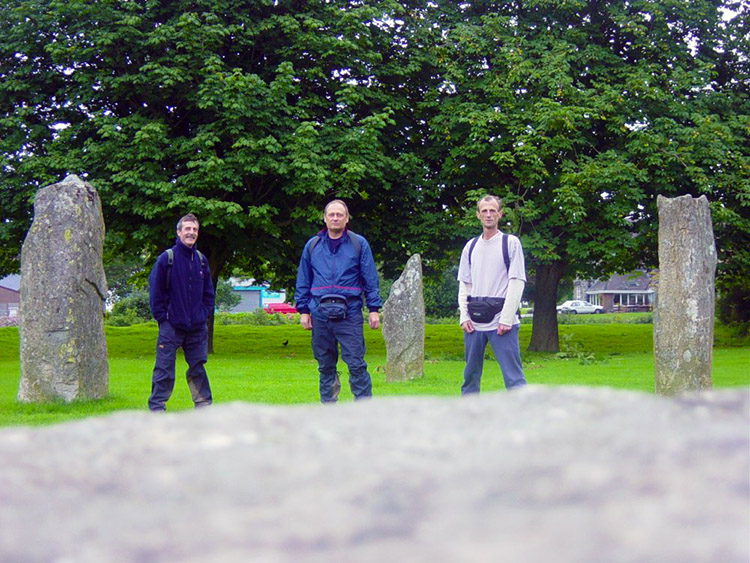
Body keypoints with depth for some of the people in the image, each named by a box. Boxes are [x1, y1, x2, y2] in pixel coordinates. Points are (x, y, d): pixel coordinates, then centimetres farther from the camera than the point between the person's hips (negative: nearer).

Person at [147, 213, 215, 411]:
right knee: (164, 370, -2)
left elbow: (208, 292, 19)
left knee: (197, 368, 12)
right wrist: (162, 317, -7)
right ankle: (156, 408, 4)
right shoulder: (166, 258, -7)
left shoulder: (201, 260, 9)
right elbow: (155, 290, -5)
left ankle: (203, 405, 20)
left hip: (196, 328, 5)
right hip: (171, 326, -4)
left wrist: (204, 313, 7)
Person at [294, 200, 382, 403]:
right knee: (325, 365, 8)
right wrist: (303, 310, 9)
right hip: (320, 313, 3)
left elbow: (370, 280, 6)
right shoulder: (312, 246, 13)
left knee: (356, 364, -7)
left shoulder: (359, 244, 7)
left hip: (349, 312, -3)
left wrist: (373, 309, 0)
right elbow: (303, 282, 16)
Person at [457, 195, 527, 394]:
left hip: (501, 322, -5)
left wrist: (506, 319, -12)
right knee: (470, 376, 9)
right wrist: (464, 316, 3)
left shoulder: (510, 243, 2)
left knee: (513, 377, -10)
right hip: (474, 324, 5)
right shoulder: (471, 246, 15)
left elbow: (517, 282, -4)